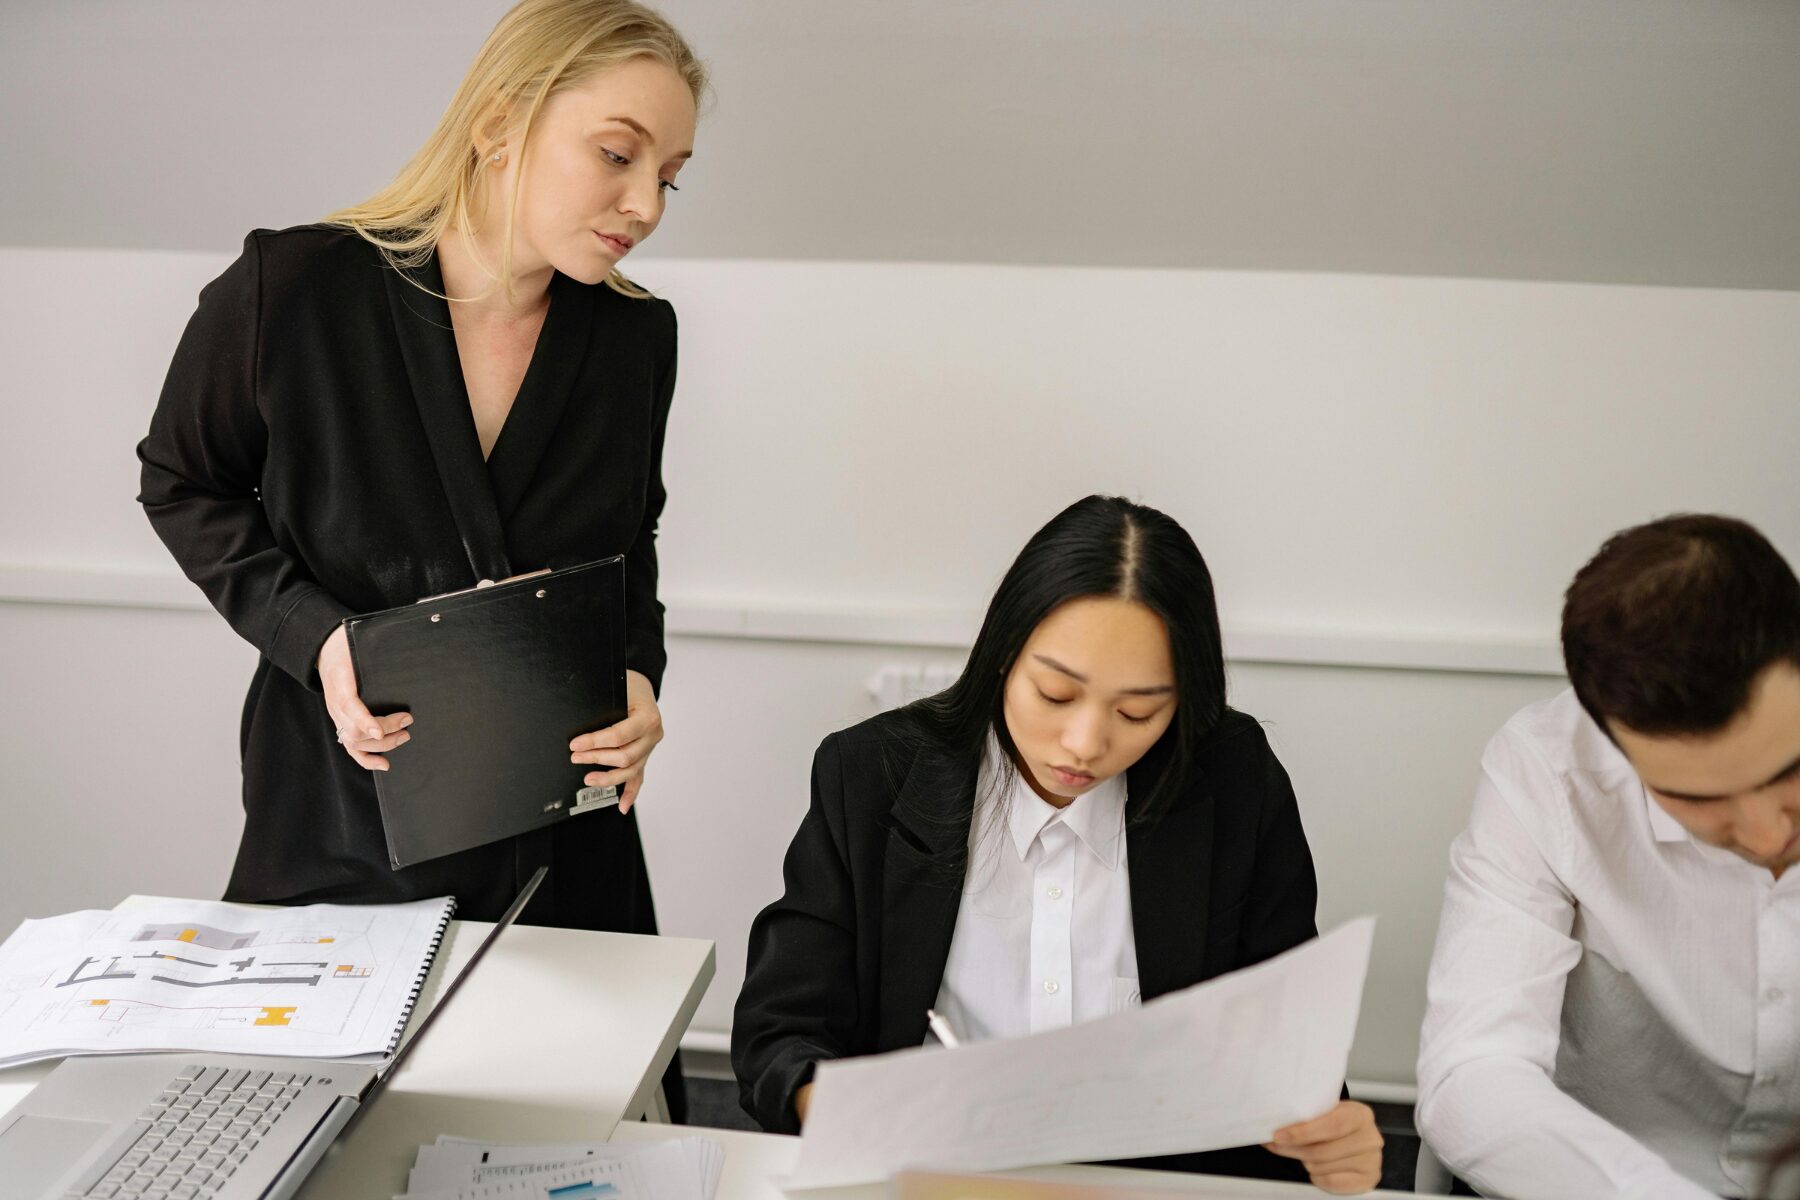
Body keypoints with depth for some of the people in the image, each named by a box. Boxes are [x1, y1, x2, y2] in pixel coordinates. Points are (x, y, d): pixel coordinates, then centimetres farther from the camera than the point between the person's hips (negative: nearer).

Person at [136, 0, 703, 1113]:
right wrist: (312, 636, -15)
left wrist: (636, 677, -8)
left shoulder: (636, 335, -4)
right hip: (342, 819, -2)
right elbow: (184, 485, 1)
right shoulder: (290, 292, -14)